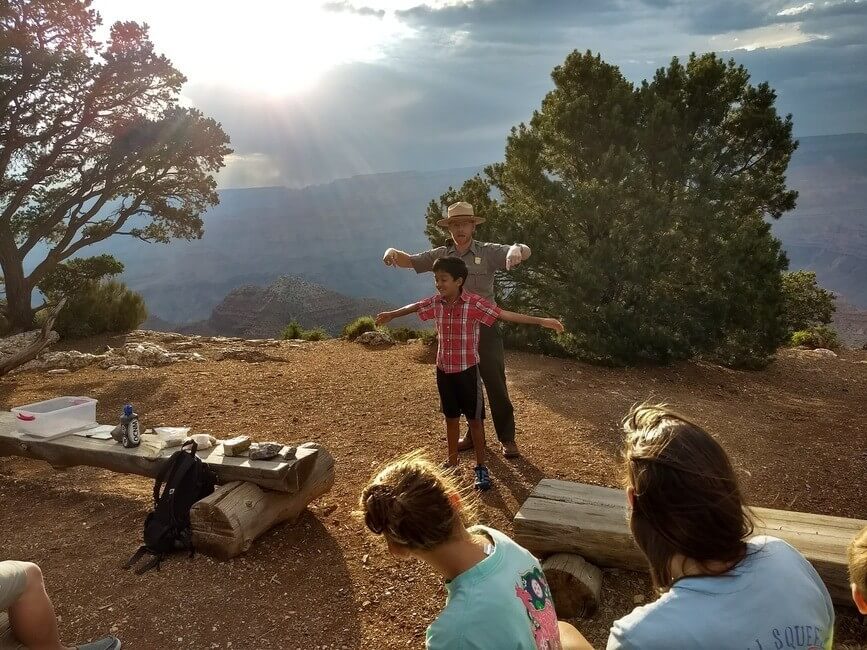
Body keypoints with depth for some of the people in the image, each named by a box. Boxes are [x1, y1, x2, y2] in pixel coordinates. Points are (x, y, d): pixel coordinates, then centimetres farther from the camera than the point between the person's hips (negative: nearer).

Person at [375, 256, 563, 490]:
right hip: (443, 370, 5)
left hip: (467, 371, -5)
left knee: (474, 419, 6)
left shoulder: (474, 303, -17)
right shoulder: (436, 302, -2)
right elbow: (414, 308, 18)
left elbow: (506, 315, -22)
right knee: (451, 418, 17)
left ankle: (481, 467, 19)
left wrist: (541, 321, -31)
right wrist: (391, 315, 35)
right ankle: (452, 463, 32)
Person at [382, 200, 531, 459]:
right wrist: (393, 252, -17)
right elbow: (411, 261, 6)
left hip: (484, 327, -4)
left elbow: (524, 252, -17)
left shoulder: (487, 252, -6)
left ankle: (507, 438, 11)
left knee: (495, 382, 0)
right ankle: (474, 433, 30)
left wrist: (516, 250, -42)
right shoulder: (440, 255, 4)